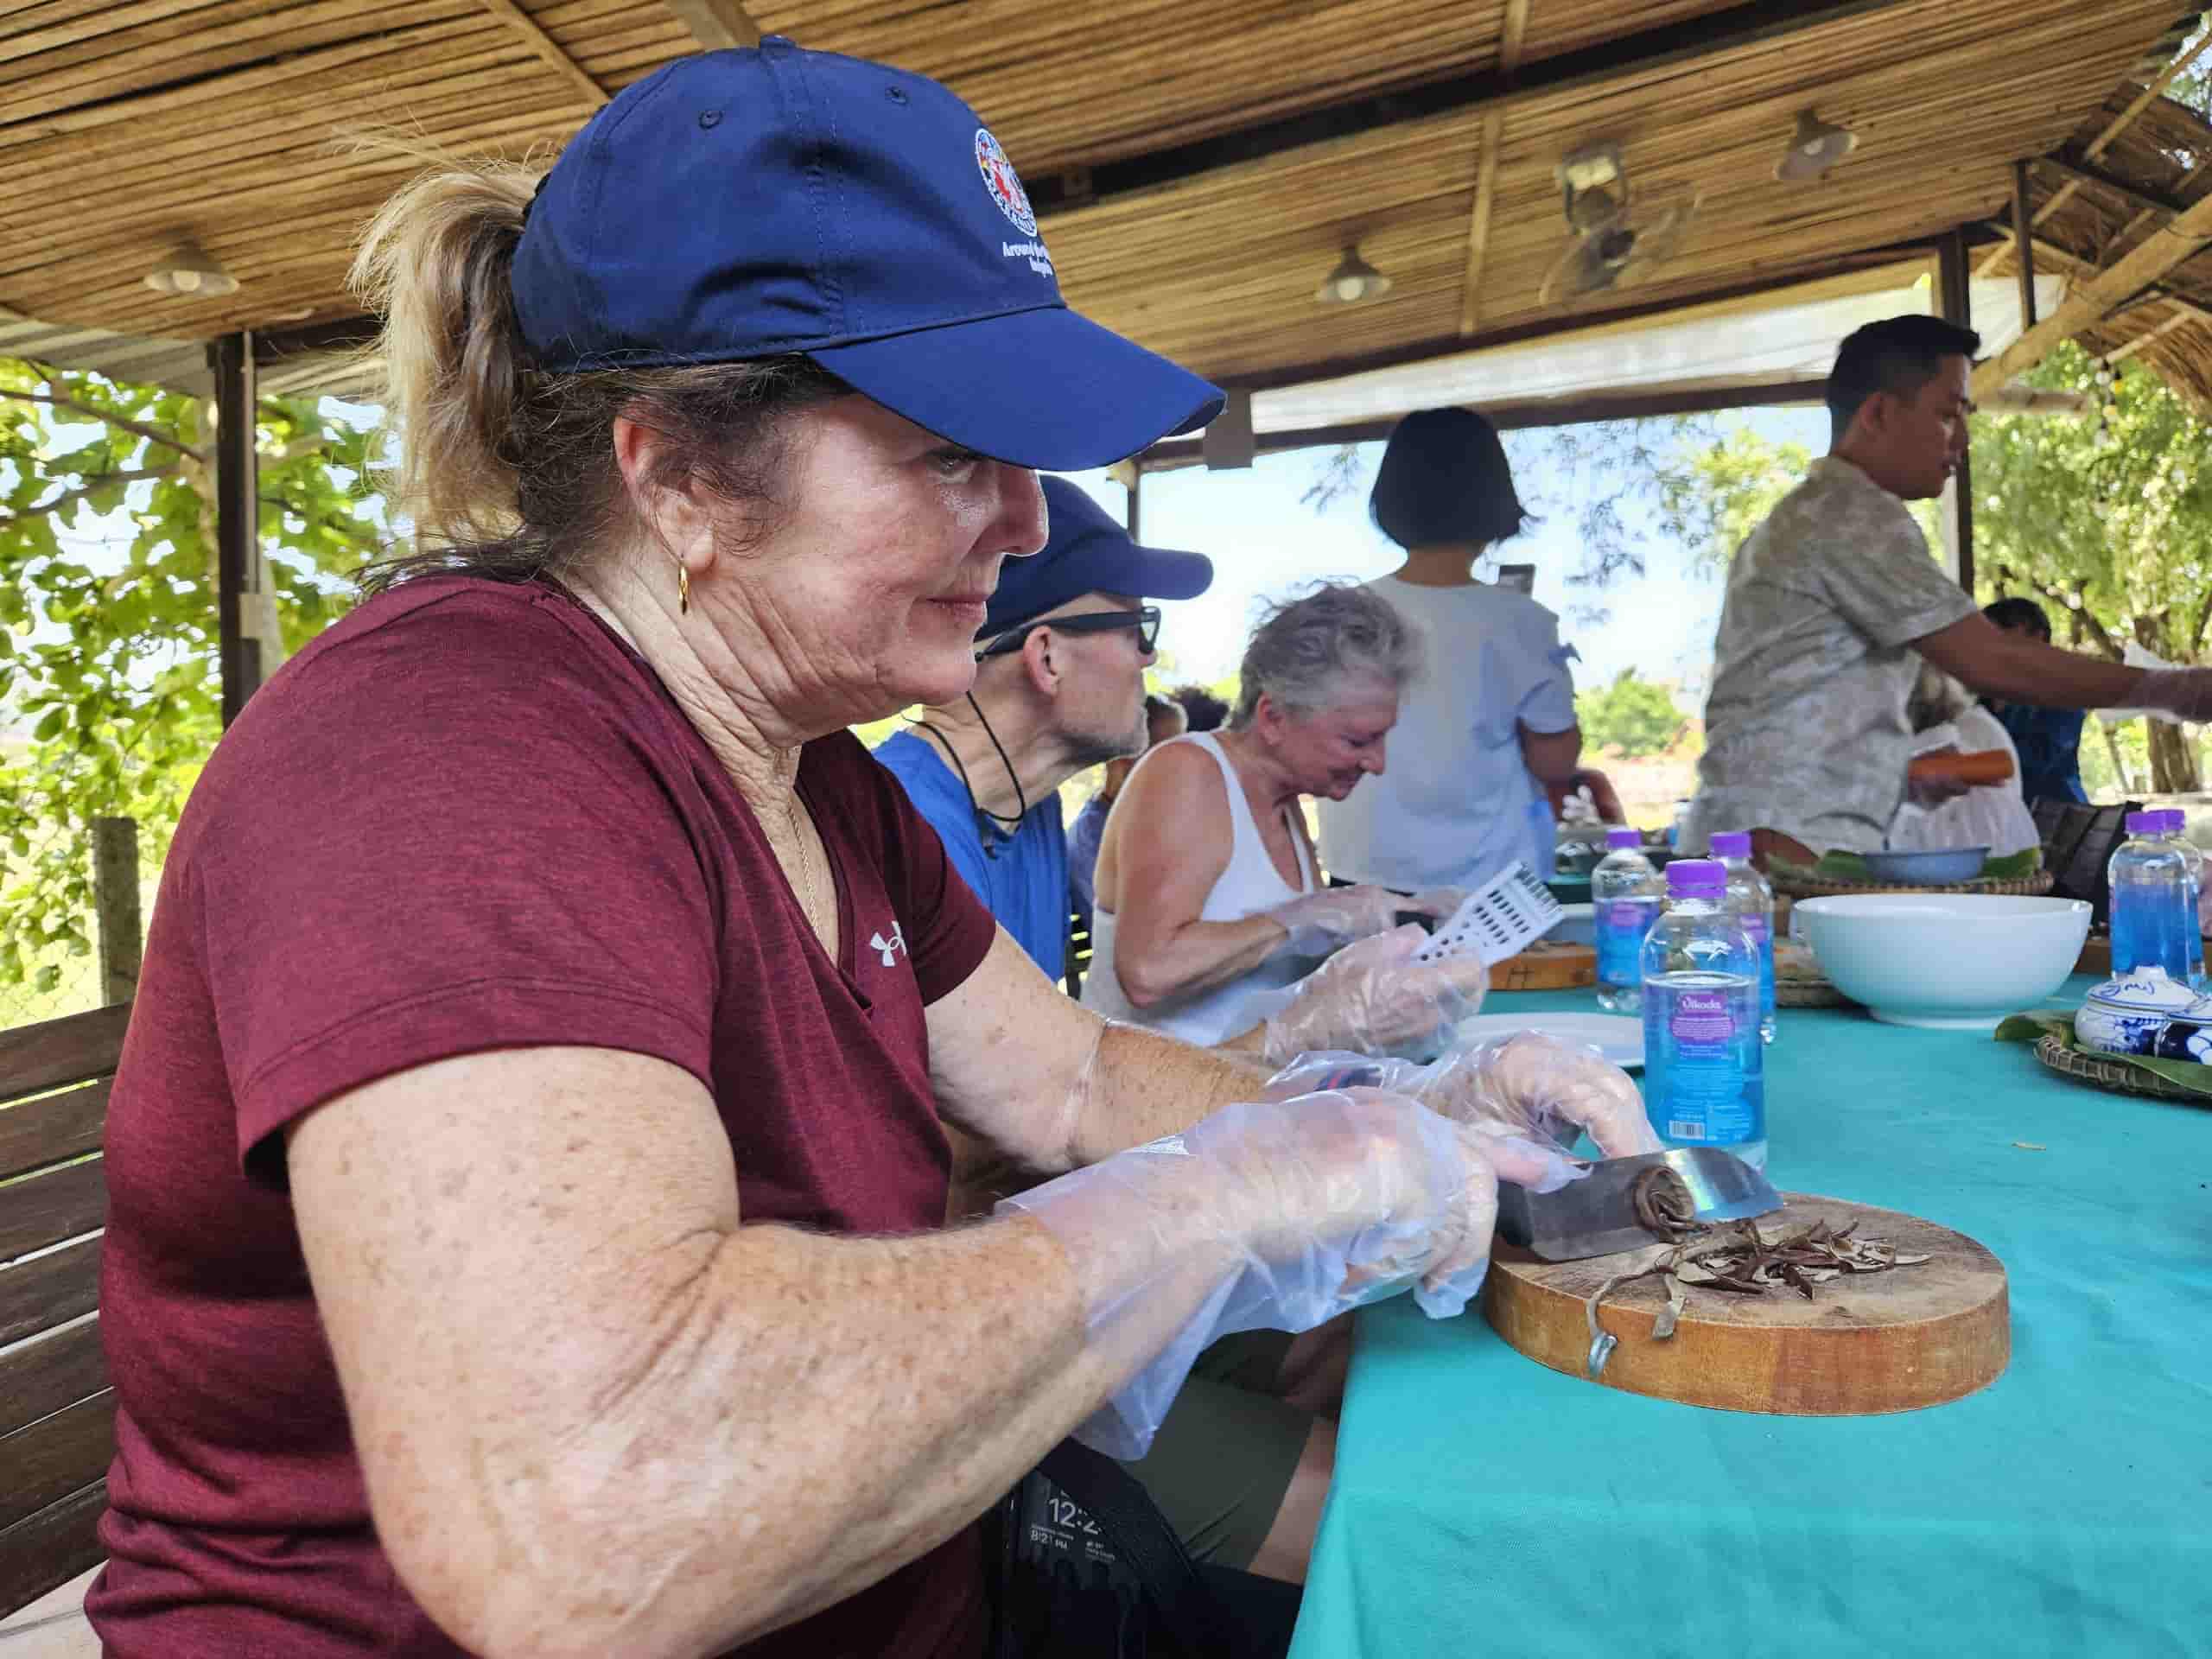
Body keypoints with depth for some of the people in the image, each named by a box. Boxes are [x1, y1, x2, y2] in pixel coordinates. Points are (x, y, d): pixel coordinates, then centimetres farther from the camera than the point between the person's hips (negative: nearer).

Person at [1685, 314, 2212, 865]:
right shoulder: (1855, 515, -9)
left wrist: (1912, 772, 16)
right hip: (1791, 852, -10)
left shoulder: (1804, 518, 22)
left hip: (1767, 846, 10)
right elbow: (1992, 661, -15)